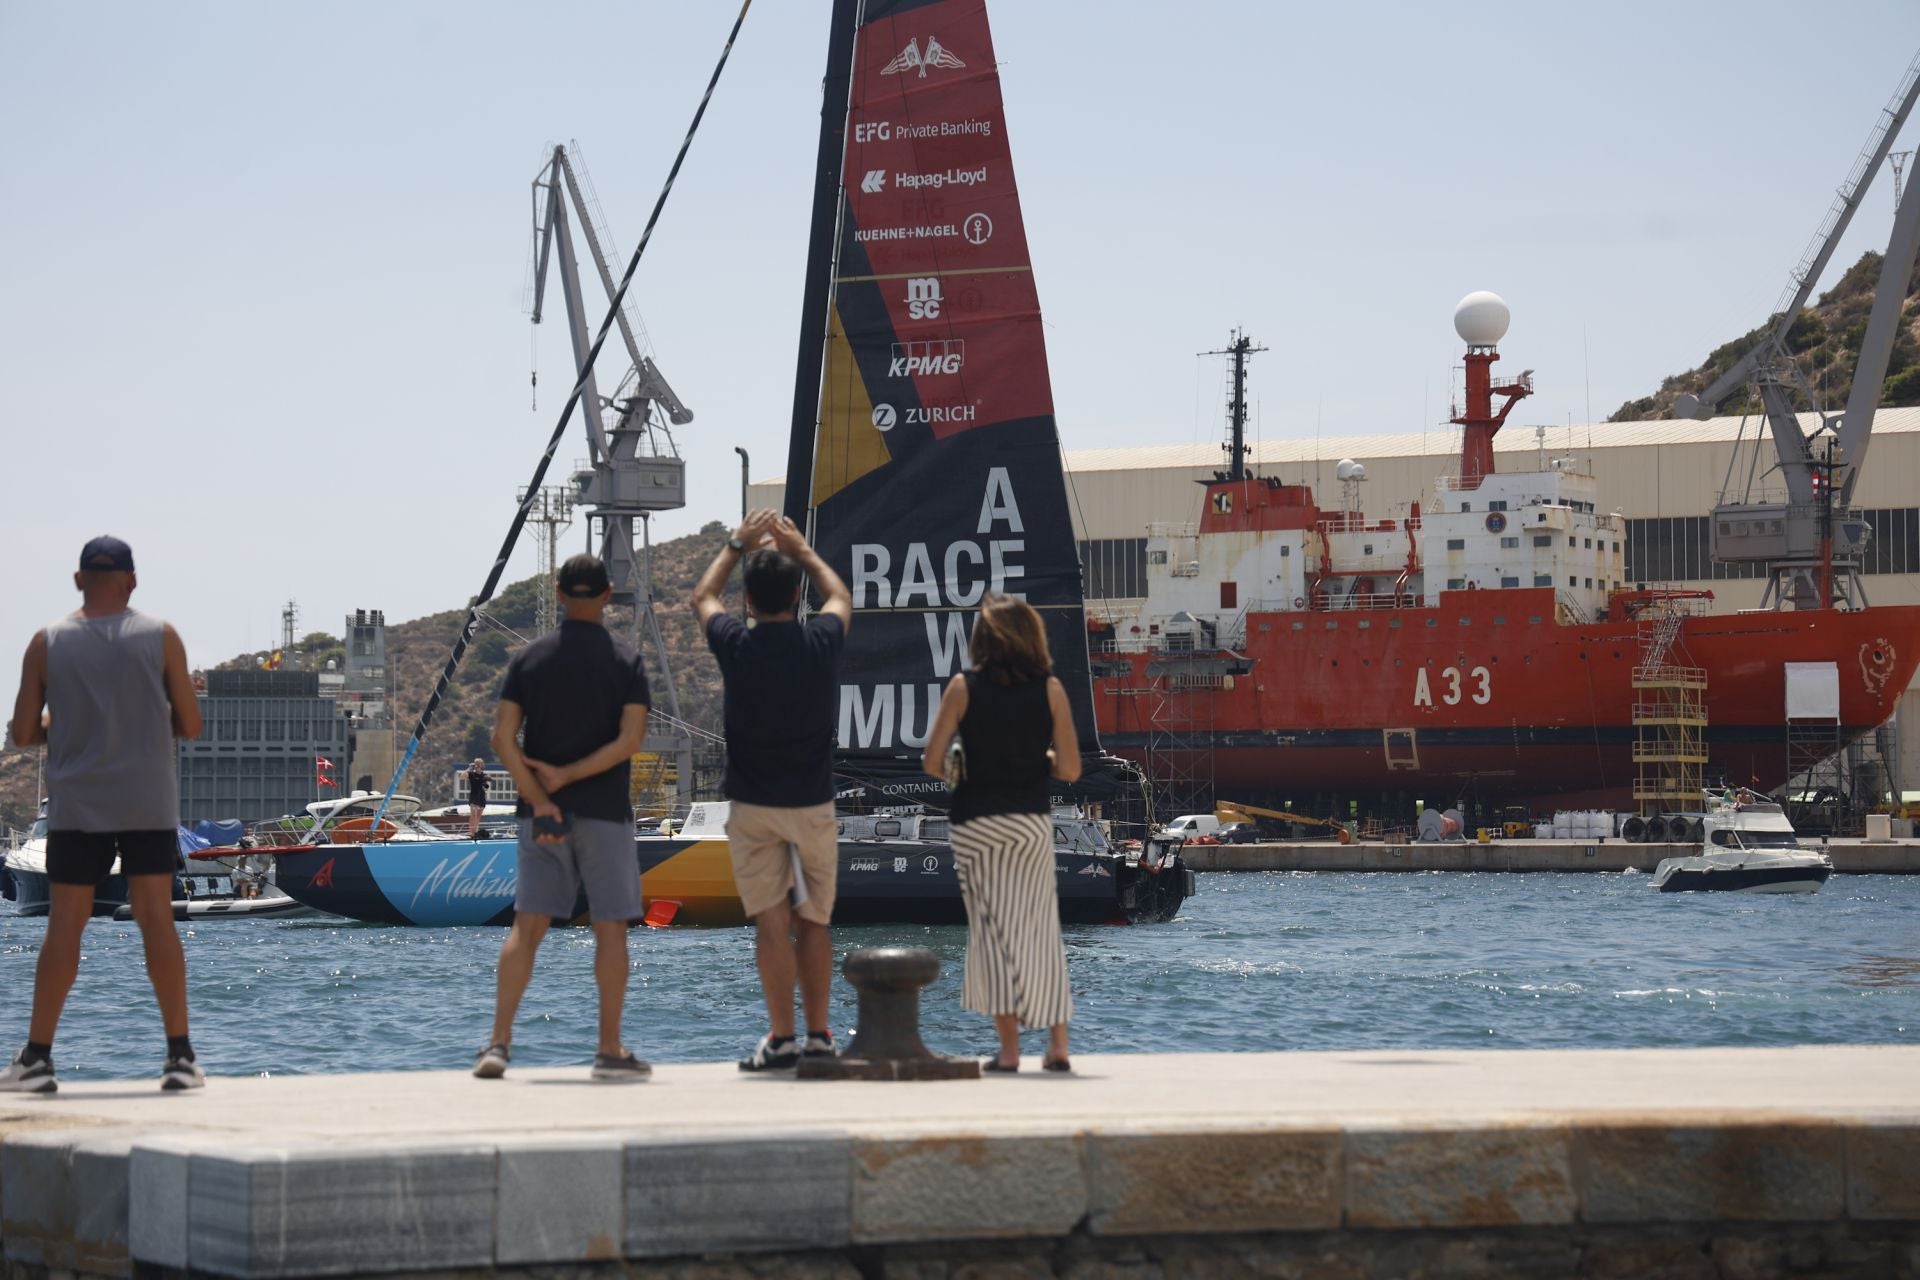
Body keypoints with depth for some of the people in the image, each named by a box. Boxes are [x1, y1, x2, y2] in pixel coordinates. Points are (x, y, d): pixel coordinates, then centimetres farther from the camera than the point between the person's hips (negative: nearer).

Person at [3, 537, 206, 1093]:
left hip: (75, 806, 1)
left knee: (64, 924, 2)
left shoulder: (48, 643, 2)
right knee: (156, 918, -1)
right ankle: (180, 1056, -3)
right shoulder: (160, 637, 0)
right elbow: (190, 725, 2)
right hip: (149, 804, 0)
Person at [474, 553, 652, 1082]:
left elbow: (503, 738, -4)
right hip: (604, 811, -3)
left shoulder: (529, 659, 3)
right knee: (610, 927, 3)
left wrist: (540, 798, -7)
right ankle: (610, 1051, 4)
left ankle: (499, 1043, -5)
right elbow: (631, 739, -13)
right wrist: (566, 776, -10)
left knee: (527, 925, 4)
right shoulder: (625, 662, -3)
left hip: (540, 813, 3)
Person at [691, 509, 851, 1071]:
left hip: (753, 808, -1)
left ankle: (781, 1039, -8)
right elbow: (841, 596, 20)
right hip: (814, 804, 1)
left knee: (771, 922, -3)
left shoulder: (736, 646, -8)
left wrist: (737, 545, 25)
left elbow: (703, 598, 15)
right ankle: (819, 1035, 10)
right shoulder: (822, 641, -6)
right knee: (813, 923, 10)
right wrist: (800, 549, 28)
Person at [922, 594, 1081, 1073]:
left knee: (993, 930, 2)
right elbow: (1071, 769, -3)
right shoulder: (1050, 688, 0)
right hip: (1031, 822, 1)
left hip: (976, 822, -1)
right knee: (1042, 929, 10)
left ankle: (1008, 1047, -2)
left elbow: (932, 761, -7)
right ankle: (1057, 1043, 6)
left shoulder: (963, 687, -3)